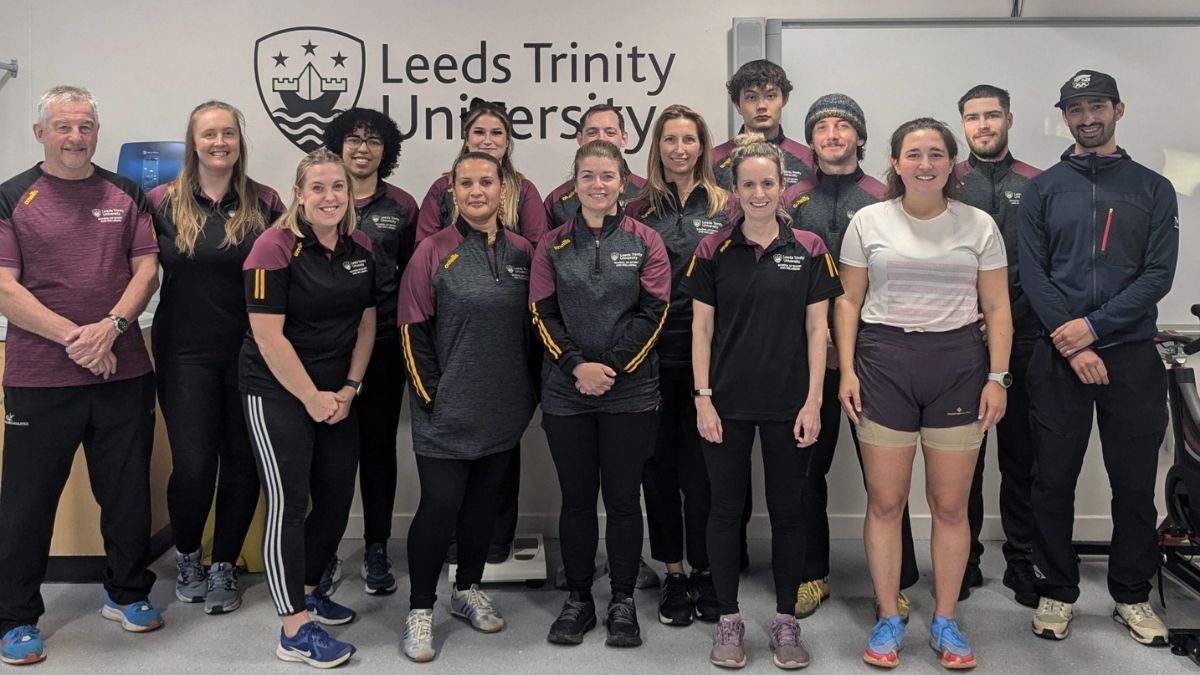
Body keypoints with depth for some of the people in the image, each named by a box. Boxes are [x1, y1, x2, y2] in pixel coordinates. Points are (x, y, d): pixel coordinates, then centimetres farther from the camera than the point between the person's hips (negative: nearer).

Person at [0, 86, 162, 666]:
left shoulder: (126, 195, 9)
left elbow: (146, 269, 3)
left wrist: (111, 327, -14)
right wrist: (74, 338, -16)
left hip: (123, 373, 3)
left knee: (128, 492, 11)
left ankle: (127, 594, 30)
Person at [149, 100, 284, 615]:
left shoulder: (265, 204, 2)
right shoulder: (164, 202, 1)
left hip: (250, 353, 1)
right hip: (186, 354, -1)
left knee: (243, 463, 5)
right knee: (193, 465, -3)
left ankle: (224, 568, 24)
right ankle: (186, 558, 26)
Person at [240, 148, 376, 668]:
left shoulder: (360, 247, 4)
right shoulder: (276, 247, -14)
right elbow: (268, 334, -17)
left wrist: (349, 389, 1)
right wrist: (312, 398, -13)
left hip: (337, 395, 6)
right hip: (277, 392, -6)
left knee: (336, 498, 11)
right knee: (289, 503, -4)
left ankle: (306, 590, 32)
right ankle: (294, 630, 4)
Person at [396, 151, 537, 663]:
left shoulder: (521, 252, 6)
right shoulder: (434, 252, -5)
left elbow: (532, 326, 13)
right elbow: (414, 331, -7)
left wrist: (532, 391, 9)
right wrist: (430, 397, -10)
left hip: (505, 409, 4)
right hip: (448, 411, -4)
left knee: (483, 499, 15)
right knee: (440, 504, -4)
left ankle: (468, 590, 32)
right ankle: (420, 611, 11)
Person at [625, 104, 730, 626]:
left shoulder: (725, 207, 6)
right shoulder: (639, 210, 8)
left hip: (707, 355, -1)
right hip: (653, 356, 1)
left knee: (701, 465, 3)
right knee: (659, 465, 7)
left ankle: (705, 570, 18)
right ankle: (673, 573, 21)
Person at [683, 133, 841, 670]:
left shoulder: (809, 250, 0)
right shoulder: (713, 251, 0)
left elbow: (816, 329, 1)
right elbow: (701, 329, 1)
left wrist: (813, 402, -5)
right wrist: (703, 398, -5)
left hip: (788, 404, 0)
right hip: (727, 402, 0)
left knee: (787, 510, 9)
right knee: (726, 509, 7)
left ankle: (785, 620, 24)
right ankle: (729, 620, 22)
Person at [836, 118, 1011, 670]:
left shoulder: (979, 225, 6)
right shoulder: (868, 221, 5)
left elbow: (997, 308, 6)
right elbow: (849, 300, 5)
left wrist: (997, 377, -3)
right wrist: (846, 370, -3)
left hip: (958, 365, 1)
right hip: (883, 362, 0)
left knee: (951, 504, 6)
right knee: (885, 501, 3)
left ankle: (945, 622, 21)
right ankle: (888, 620, 18)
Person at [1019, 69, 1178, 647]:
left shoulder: (1152, 189, 8)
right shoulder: (1042, 189, 7)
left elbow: (1158, 275, -2)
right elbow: (1033, 274, -1)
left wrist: (1092, 325, -14)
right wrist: (1072, 346, -12)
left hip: (1131, 354, 0)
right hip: (1057, 356, 0)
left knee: (1134, 480, 6)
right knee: (1053, 479, 4)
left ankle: (1132, 594, 22)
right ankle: (1057, 591, 18)